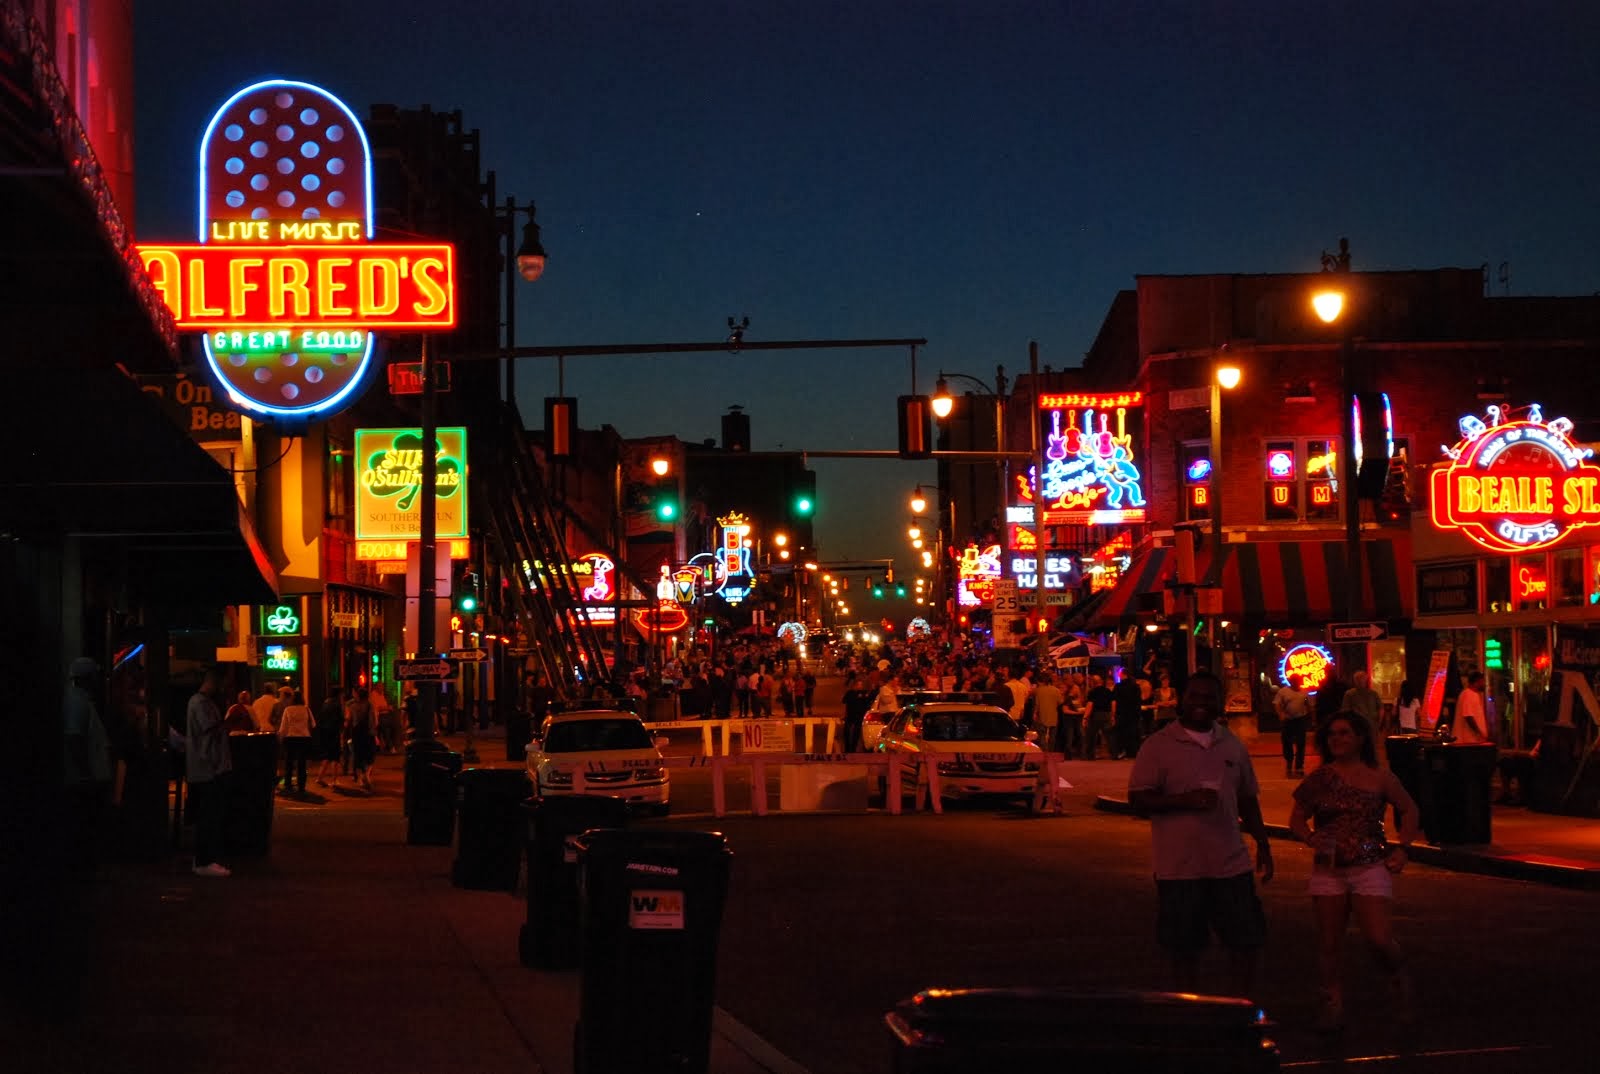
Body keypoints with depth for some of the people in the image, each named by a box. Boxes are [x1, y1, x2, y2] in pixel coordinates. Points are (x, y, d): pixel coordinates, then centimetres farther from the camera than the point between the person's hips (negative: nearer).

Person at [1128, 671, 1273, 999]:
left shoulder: (1232, 745, 11)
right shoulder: (1158, 745, -4)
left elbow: (1247, 799, 20)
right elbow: (1138, 798, -8)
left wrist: (1263, 845, 15)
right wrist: (1185, 800, -20)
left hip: (1231, 863, 4)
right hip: (1180, 868, -4)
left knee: (1246, 941, 5)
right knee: (1184, 948, 4)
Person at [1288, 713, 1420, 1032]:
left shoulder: (1380, 778, 1)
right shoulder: (1319, 779, 4)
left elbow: (1409, 810, 13)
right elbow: (1296, 820, 9)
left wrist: (1401, 848, 3)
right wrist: (1313, 839, -10)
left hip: (1370, 868, -2)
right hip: (1328, 870, 2)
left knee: (1379, 939, -11)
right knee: (1329, 944, 3)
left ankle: (1399, 978, 20)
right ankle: (1332, 1004, 13)